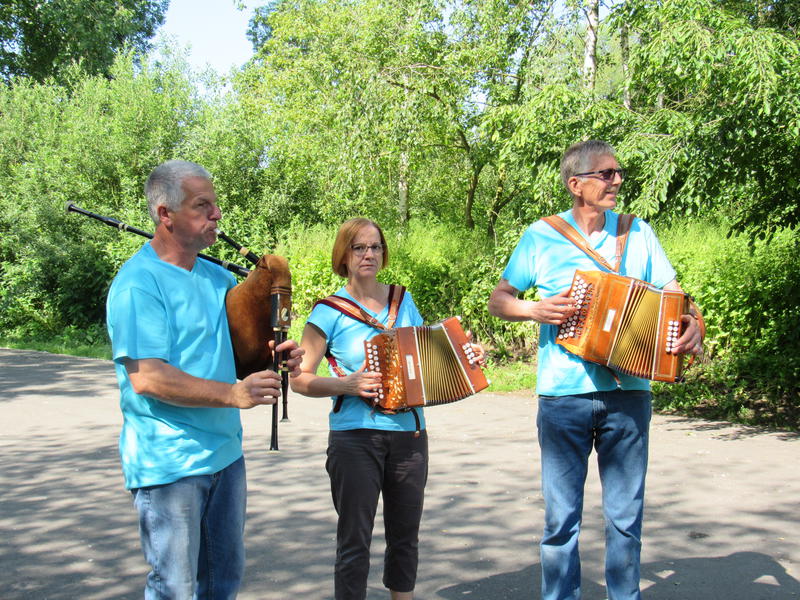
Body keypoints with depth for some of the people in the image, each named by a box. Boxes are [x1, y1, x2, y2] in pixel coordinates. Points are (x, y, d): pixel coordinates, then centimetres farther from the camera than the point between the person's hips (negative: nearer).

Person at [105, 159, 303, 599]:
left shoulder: (218, 277, 10)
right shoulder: (138, 283, -15)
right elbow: (146, 378, -23)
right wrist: (233, 394, -30)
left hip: (224, 452, 8)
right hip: (168, 462, -8)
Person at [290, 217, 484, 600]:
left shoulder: (403, 302, 11)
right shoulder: (329, 312, -3)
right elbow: (299, 379, -5)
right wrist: (346, 385, -19)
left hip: (409, 435, 5)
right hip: (355, 439, -4)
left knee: (405, 535, 14)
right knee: (355, 540, 1)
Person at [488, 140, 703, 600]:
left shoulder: (638, 232, 8)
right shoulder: (541, 237, 3)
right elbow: (498, 301, 8)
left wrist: (691, 327, -13)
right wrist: (536, 310, -11)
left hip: (628, 394, 2)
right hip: (564, 395, -1)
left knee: (626, 516, 8)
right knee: (562, 518, 5)